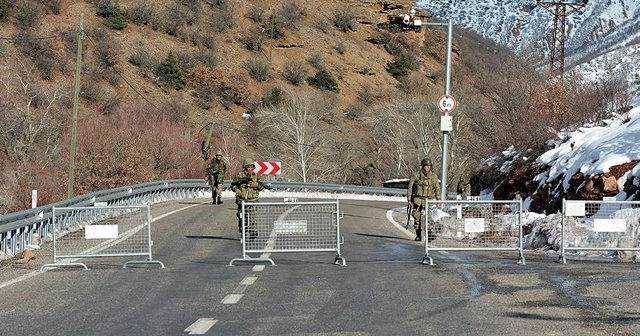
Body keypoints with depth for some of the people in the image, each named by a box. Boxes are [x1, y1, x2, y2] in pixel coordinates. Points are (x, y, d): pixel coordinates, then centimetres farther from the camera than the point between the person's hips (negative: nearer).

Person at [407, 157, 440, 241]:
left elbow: (437, 189, 8)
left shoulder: (433, 176, 4)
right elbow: (410, 187, 4)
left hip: (429, 199, 0)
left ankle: (429, 234, -21)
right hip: (418, 199, 1)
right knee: (417, 217, 1)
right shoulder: (416, 175, 1)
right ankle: (418, 236, 12)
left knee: (429, 216, -17)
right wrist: (409, 199, 0)